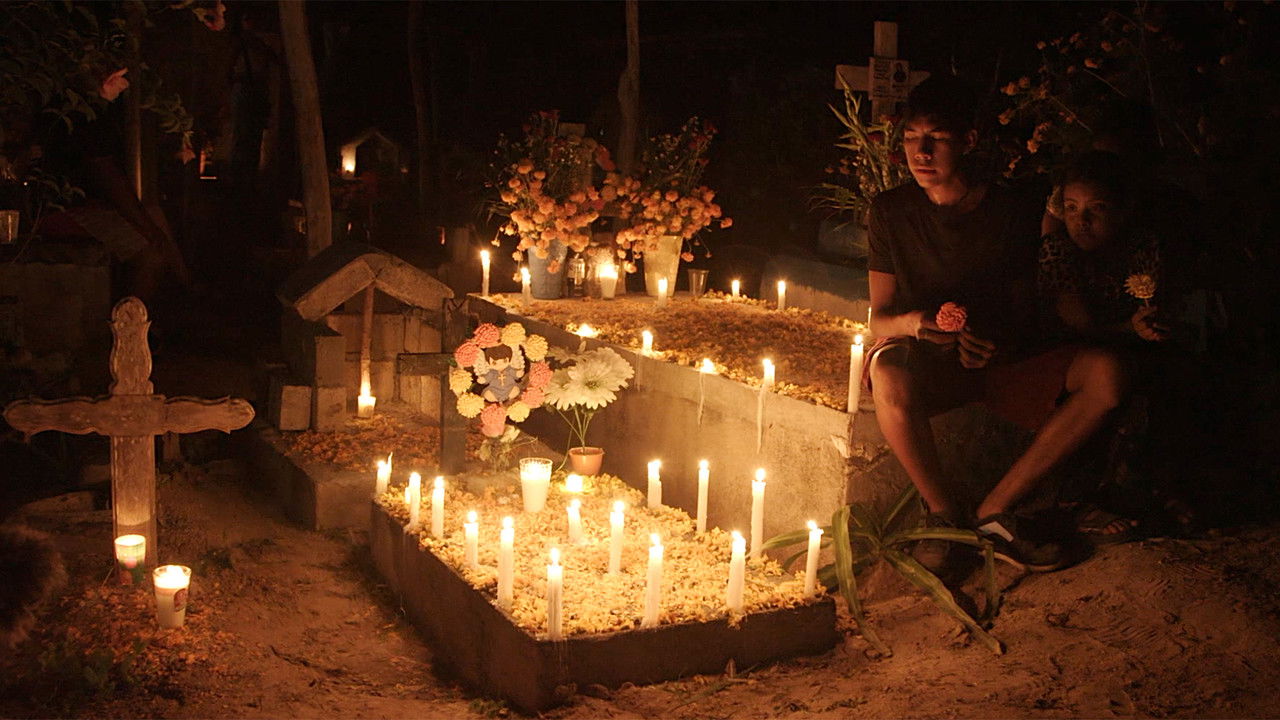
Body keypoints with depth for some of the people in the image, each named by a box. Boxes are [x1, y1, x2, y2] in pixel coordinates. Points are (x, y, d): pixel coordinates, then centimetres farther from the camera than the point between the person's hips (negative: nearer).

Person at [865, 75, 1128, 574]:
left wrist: (998, 345, -19)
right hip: (926, 364, -1)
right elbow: (879, 319, -2)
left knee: (1105, 374, -26)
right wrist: (912, 323, -27)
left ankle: (994, 509, -16)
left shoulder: (1015, 212, -1)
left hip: (1001, 364, 2)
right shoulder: (892, 212, -2)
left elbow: (1024, 311, 5)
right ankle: (943, 509, -11)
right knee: (887, 374, -38)